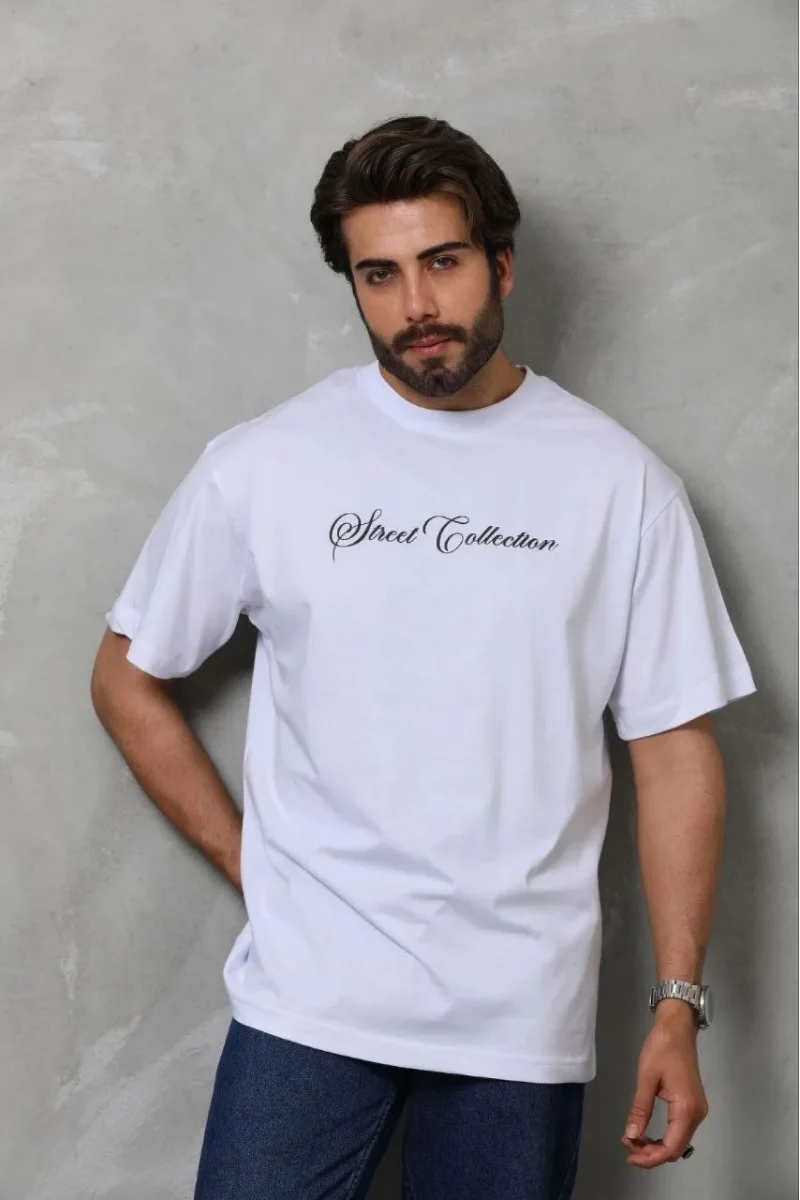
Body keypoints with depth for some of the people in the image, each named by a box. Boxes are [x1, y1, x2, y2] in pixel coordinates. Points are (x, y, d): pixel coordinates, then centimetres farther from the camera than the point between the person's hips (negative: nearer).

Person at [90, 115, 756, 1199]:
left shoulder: (620, 482, -1)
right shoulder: (261, 466, -1)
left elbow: (675, 746, 1)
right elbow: (128, 677, 9)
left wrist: (679, 1008, -3)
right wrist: (251, 860, 2)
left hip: (524, 1019, 1)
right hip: (308, 998, 0)